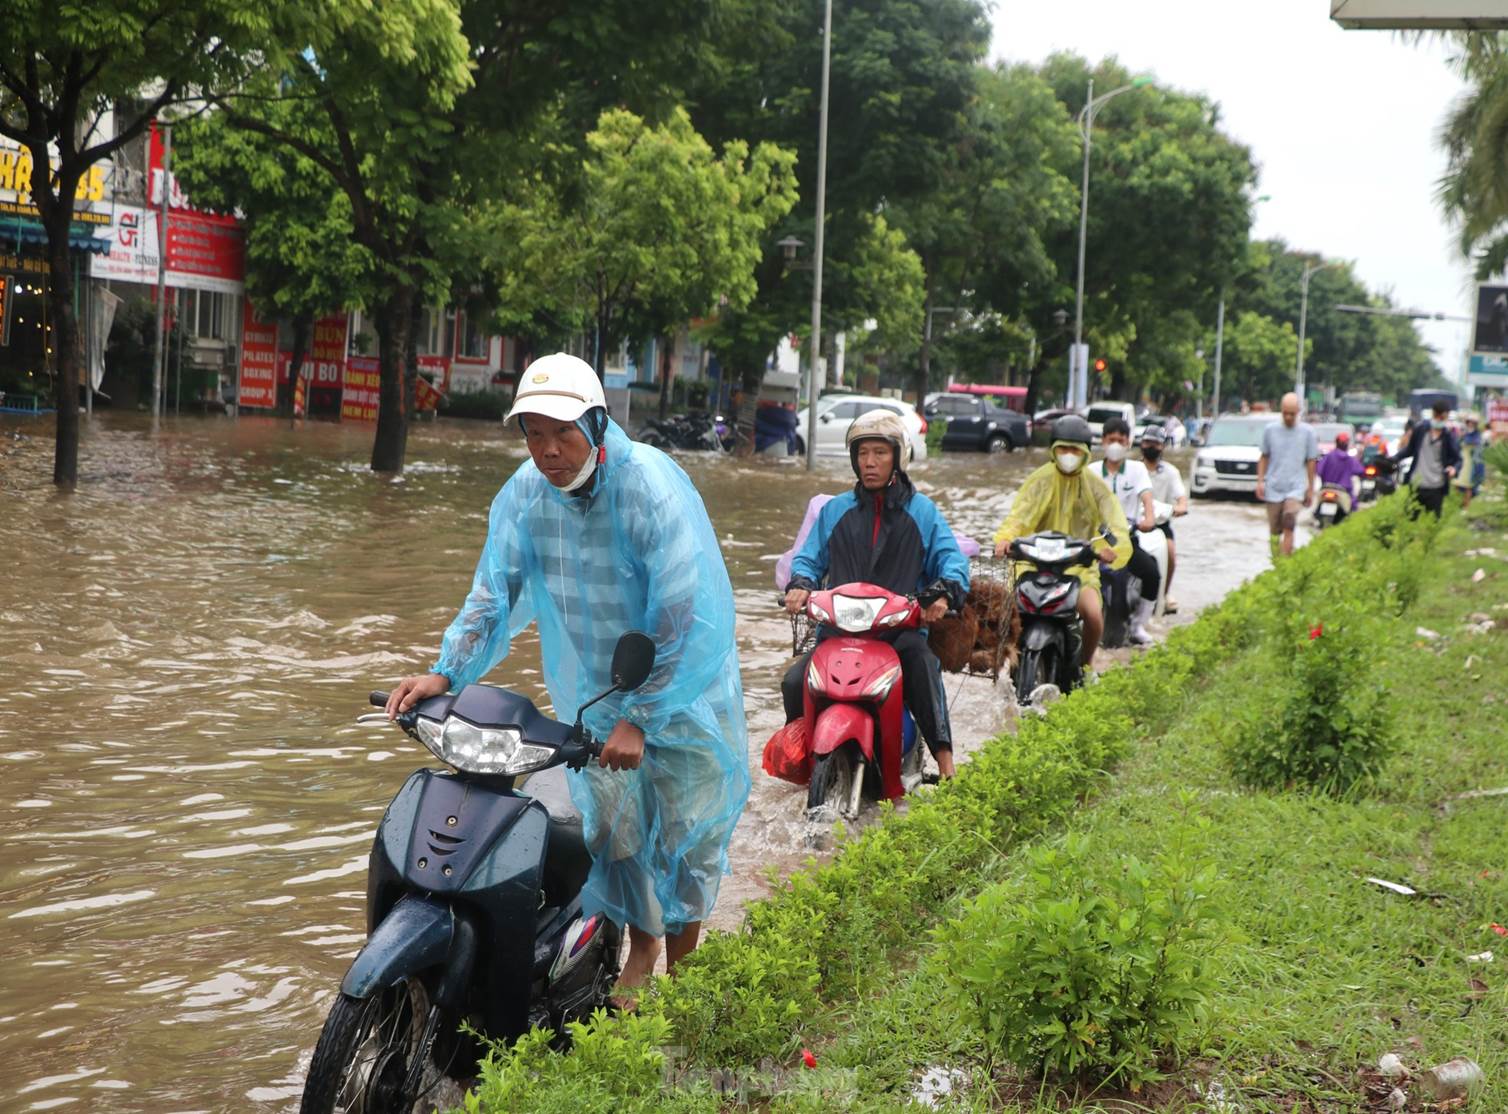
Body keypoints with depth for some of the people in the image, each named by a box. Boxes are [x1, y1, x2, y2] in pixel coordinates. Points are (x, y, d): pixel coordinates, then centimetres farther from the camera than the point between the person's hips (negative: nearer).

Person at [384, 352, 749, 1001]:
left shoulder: (653, 488, -26)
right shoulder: (524, 494, -11)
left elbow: (686, 621, -27)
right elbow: (494, 594, -7)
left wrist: (640, 718, -29)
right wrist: (446, 673, -22)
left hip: (681, 685, -4)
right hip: (591, 686, 4)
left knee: (687, 832, 4)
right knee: (610, 823, 9)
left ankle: (681, 967, 24)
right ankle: (641, 943, 34)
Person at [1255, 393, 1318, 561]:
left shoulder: (1307, 431, 2)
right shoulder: (1270, 430, 4)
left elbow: (1311, 461, 7)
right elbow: (1264, 457, 12)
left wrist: (1310, 489, 8)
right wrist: (1260, 481, 3)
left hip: (1296, 488, -2)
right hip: (1273, 489, 2)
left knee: (1289, 527, -17)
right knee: (1274, 530, 6)